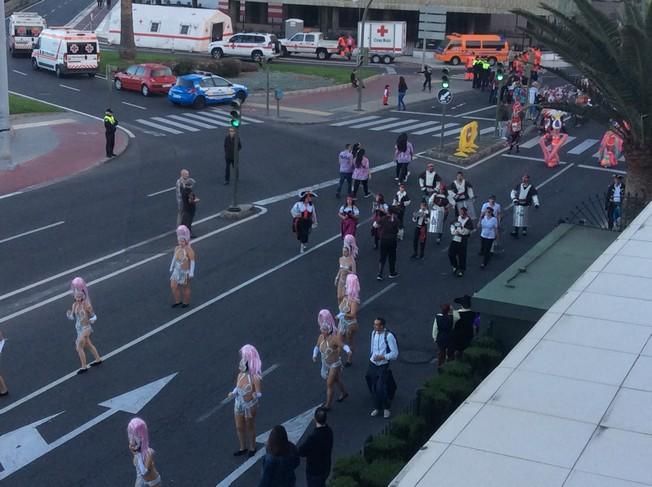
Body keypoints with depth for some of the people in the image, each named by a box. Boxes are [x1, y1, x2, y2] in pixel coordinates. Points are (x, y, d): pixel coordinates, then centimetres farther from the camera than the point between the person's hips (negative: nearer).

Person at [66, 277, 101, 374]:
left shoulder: (87, 305, -21)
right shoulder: (74, 305, -4)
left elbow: (94, 317, -12)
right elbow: (73, 318, 1)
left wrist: (91, 320, -30)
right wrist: (69, 314, -18)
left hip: (85, 328, -7)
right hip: (79, 328, 7)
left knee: (79, 347, -2)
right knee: (88, 345, 21)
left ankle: (84, 367, 12)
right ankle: (98, 359, 40)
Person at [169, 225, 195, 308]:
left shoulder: (189, 250, -22)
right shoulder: (177, 248, -3)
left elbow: (192, 261, -20)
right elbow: (174, 258, 11)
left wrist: (191, 273, -20)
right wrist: (171, 268, 17)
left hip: (185, 272, -6)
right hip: (177, 271, 6)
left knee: (185, 288, 11)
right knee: (173, 286, 7)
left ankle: (186, 302, 30)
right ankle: (178, 301, 26)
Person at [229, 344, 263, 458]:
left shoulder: (256, 377, -25)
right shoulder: (241, 373, -7)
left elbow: (259, 393, -21)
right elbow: (238, 386, 5)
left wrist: (253, 396, -39)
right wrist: (233, 393, -13)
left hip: (250, 406, -6)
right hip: (239, 405, 6)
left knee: (250, 427, 15)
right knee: (239, 427, 18)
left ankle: (252, 448, 38)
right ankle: (243, 448, 39)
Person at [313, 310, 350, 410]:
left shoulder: (334, 338, -30)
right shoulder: (321, 337, -11)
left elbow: (343, 345, -34)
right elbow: (317, 347, 3)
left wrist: (348, 351, -55)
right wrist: (315, 355, -15)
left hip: (335, 364, -7)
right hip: (325, 364, 7)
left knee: (329, 384, -2)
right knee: (336, 379, 27)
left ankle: (328, 404, 10)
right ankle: (344, 393, 52)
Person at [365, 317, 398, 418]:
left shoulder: (389, 336, -20)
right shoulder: (373, 333, -1)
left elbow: (395, 353, -17)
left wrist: (382, 357, -26)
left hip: (383, 366, -5)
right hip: (373, 364, 5)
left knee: (381, 388, -5)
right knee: (374, 387, 12)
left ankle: (386, 409, 18)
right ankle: (377, 407, 31)